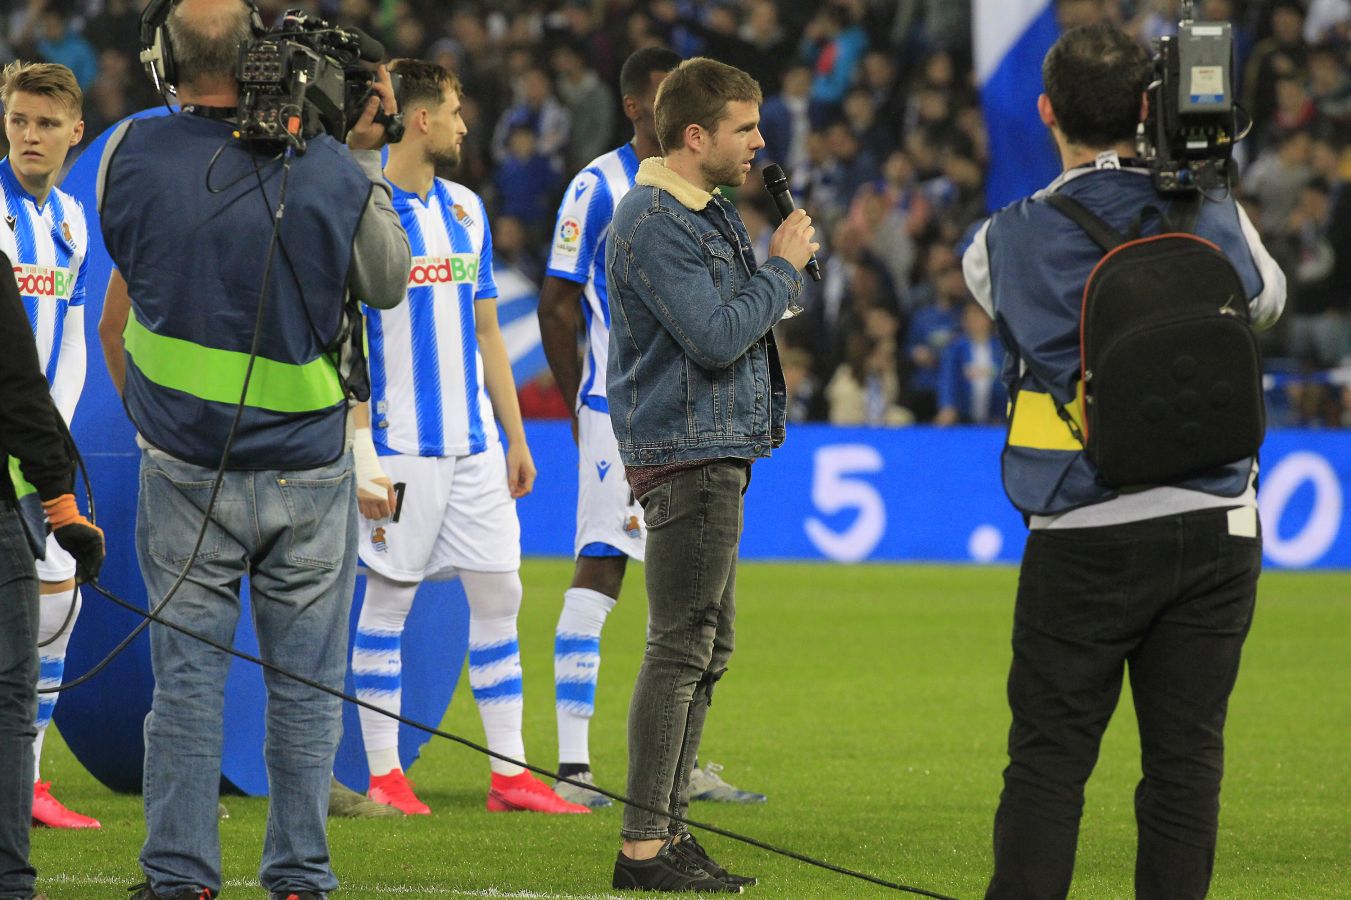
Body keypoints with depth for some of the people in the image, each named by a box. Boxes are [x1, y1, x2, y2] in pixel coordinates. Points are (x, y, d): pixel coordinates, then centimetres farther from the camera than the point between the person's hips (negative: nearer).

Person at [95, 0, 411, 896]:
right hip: (308, 472, -1)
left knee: (187, 677, 5)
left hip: (183, 472, 1)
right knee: (305, 683, 7)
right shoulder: (331, 172, -9)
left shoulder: (132, 156, -6)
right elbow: (391, 282, 10)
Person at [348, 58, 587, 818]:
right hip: (401, 448, -6)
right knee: (389, 599, 0)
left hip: (473, 443, 6)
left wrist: (515, 434, 16)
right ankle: (384, 776, 6)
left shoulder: (466, 209, 12)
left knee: (499, 594, 4)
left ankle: (511, 773, 7)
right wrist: (361, 455, -14)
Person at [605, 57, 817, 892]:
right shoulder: (653, 223, -16)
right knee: (682, 649, -10)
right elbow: (716, 336, -22)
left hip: (720, 451, 11)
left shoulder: (713, 213, 16)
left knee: (706, 649, 14)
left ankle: (669, 830, 19)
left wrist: (781, 264, 6)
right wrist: (783, 268, -12)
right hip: (686, 454, -11)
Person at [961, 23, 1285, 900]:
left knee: (1049, 758, 4)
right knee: (1186, 754, 4)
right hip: (1217, 526, 2)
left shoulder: (1012, 241, -7)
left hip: (1086, 536, -2)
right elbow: (1269, 298, 20)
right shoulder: (1212, 217, 0)